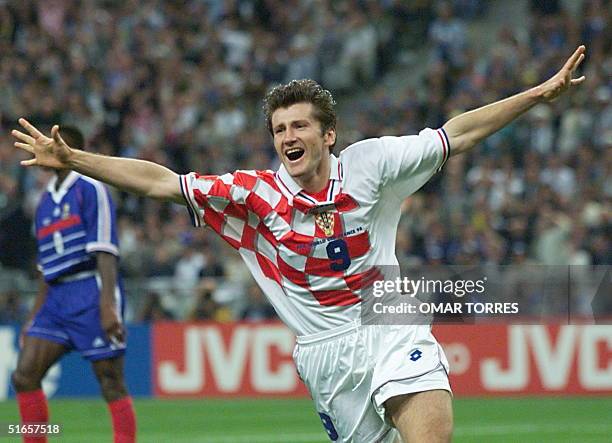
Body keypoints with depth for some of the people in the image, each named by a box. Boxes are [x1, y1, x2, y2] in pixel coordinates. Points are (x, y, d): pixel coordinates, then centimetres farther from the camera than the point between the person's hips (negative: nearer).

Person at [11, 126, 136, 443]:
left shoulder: (90, 189, -4)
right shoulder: (46, 200, 19)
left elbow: (104, 251, -12)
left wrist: (107, 305, -21)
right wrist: (34, 318, 21)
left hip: (91, 291, -8)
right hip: (57, 298, 8)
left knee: (111, 383, -5)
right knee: (24, 376, -2)